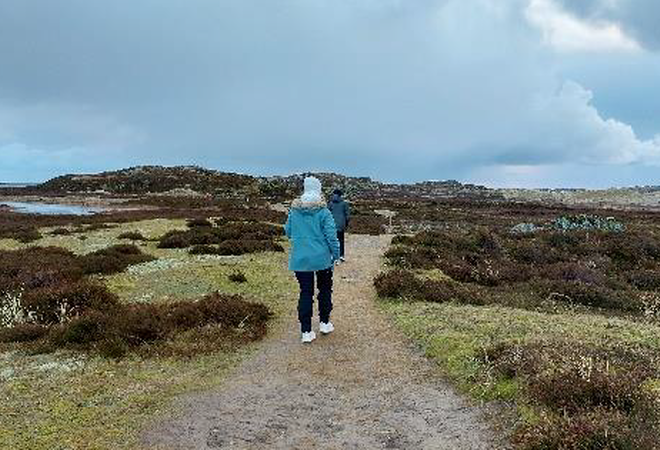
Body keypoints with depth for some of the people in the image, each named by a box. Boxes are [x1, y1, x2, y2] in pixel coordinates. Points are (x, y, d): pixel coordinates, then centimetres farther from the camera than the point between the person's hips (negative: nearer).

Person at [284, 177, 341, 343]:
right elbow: (331, 236, -11)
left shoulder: (294, 211, -1)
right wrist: (336, 255, 1)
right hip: (322, 258, -2)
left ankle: (306, 331, 9)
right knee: (325, 289, 19)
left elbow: (288, 231, 10)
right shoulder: (323, 212, -11)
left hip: (300, 259, 2)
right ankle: (324, 323, 27)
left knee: (305, 293, 8)